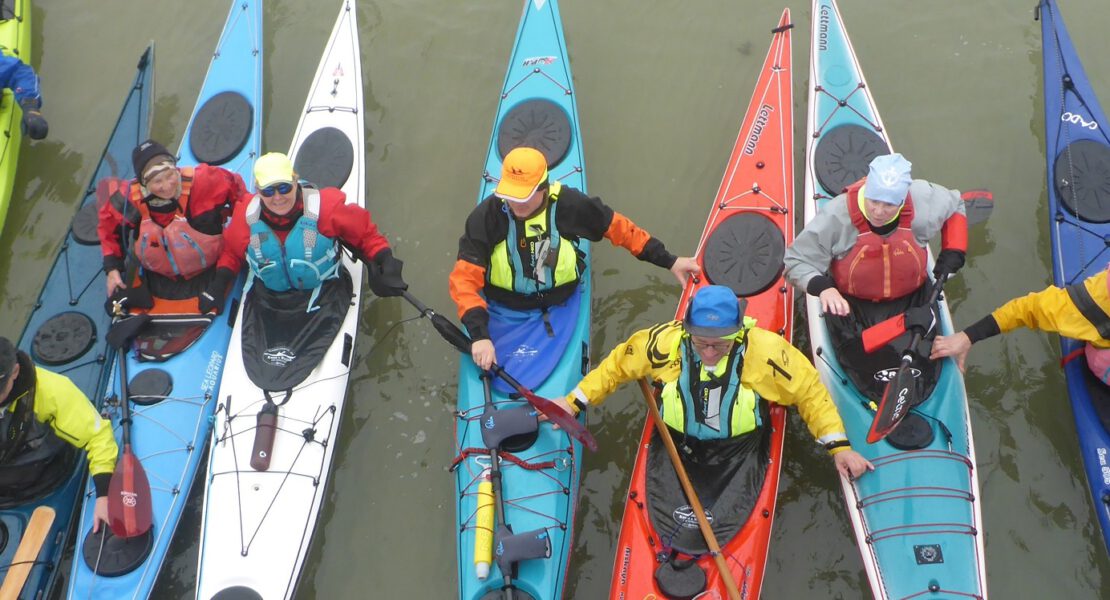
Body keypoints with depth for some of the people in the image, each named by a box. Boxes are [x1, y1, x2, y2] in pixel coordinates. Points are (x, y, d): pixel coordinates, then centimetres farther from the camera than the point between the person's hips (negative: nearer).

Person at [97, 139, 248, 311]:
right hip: (158, 279, 3)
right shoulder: (132, 198, -23)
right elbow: (109, 226, -1)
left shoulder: (202, 181, -31)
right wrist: (112, 268, -4)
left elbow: (234, 186, -11)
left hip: (206, 273, -3)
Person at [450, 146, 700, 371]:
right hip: (503, 312, -1)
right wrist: (479, 334, -36)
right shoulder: (486, 215, -22)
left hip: (560, 306, 1)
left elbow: (618, 227, -4)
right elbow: (464, 279, -24)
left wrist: (669, 260, 0)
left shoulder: (569, 205, -18)